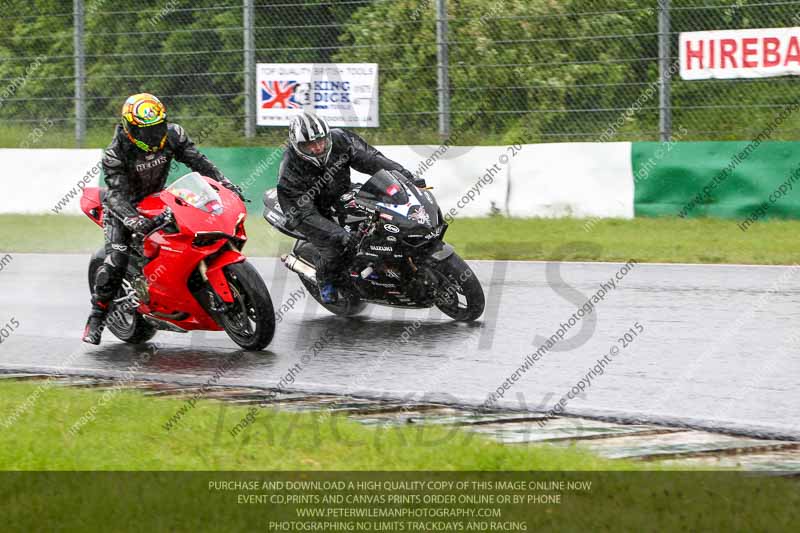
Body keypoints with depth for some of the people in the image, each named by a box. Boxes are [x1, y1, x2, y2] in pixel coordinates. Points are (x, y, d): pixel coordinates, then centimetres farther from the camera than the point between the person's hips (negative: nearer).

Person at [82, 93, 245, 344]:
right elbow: (116, 194, -35)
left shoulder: (172, 135, -16)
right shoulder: (116, 153, -28)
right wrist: (133, 220, -54)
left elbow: (197, 161, -10)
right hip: (124, 206, -5)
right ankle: (96, 319, -14)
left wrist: (225, 183, -23)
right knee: (116, 259, -22)